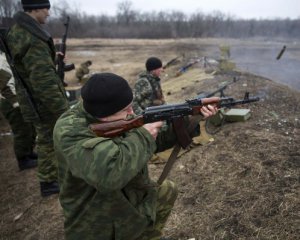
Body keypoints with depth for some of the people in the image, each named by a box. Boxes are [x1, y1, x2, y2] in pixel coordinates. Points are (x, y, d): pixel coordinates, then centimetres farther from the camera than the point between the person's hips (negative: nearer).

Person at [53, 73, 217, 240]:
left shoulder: (122, 120, -8)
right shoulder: (69, 131, -30)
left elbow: (158, 140, 4)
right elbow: (108, 172, -44)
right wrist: (143, 135, -29)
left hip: (134, 200, 8)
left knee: (168, 190, 21)